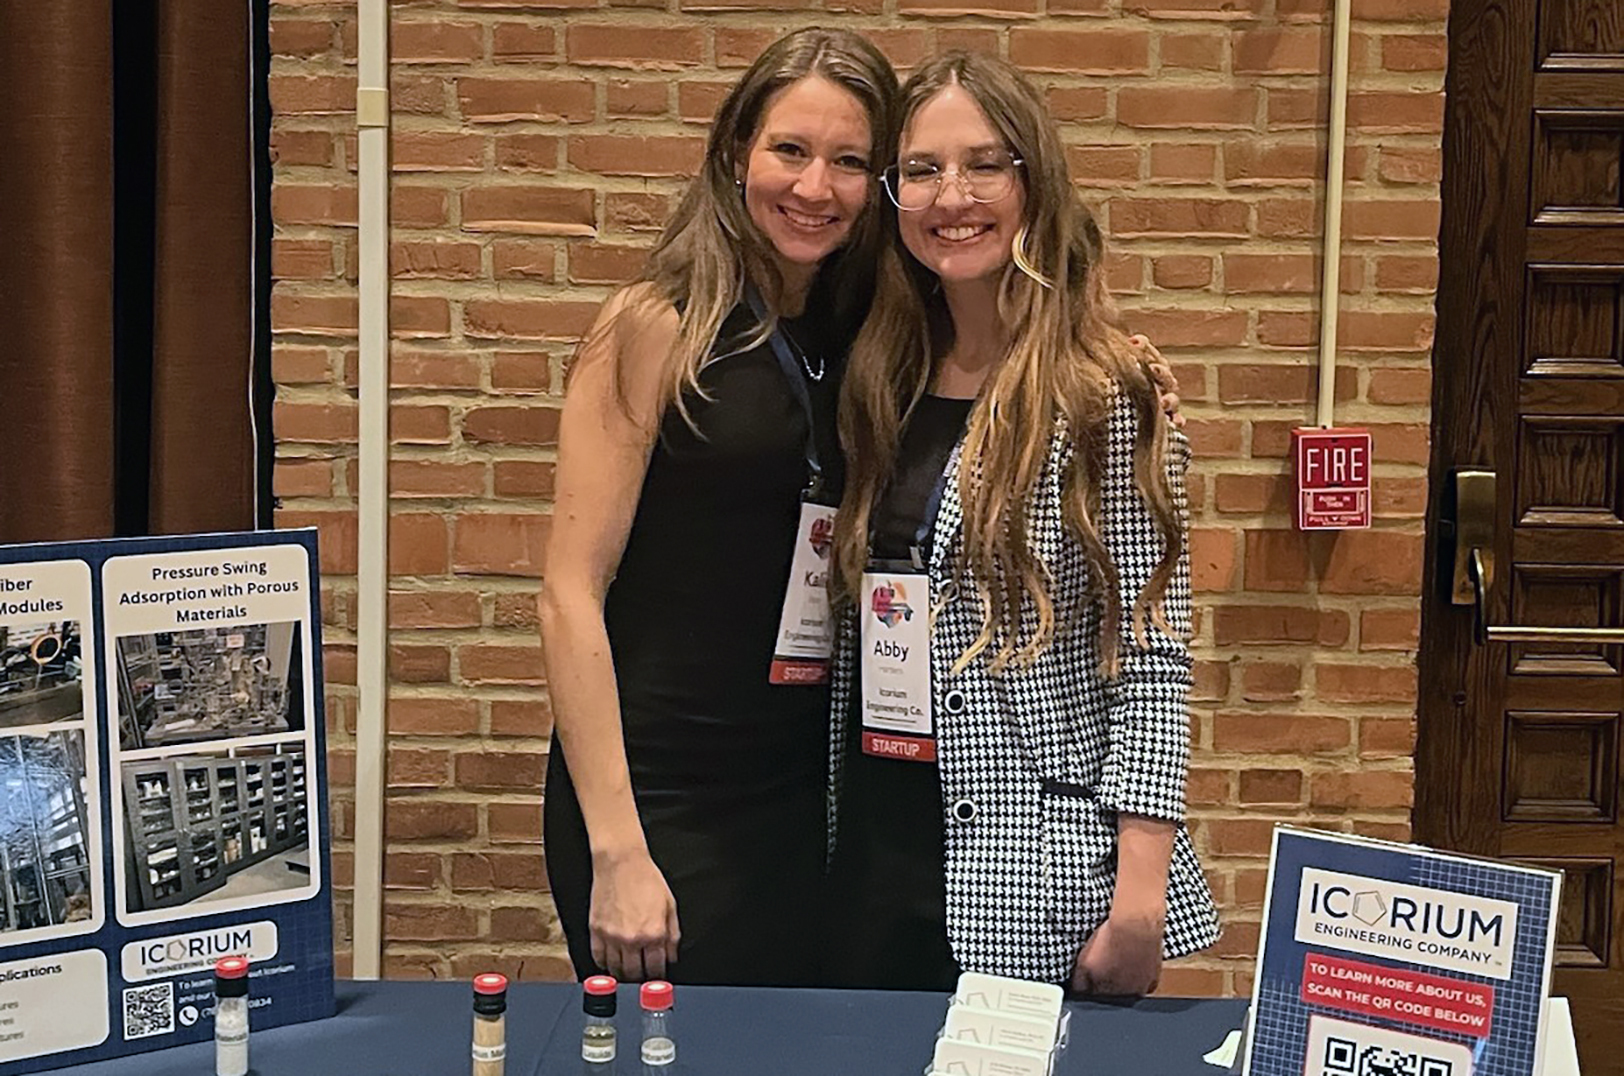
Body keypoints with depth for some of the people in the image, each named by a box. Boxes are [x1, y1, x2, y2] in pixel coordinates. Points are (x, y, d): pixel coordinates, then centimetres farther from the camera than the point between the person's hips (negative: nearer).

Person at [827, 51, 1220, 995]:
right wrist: (833, 835, 9)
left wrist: (1139, 903, -17)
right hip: (873, 855, 6)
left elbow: (1152, 666, -13)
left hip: (1035, 882, -5)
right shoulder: (883, 384, 7)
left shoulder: (1104, 398, -11)